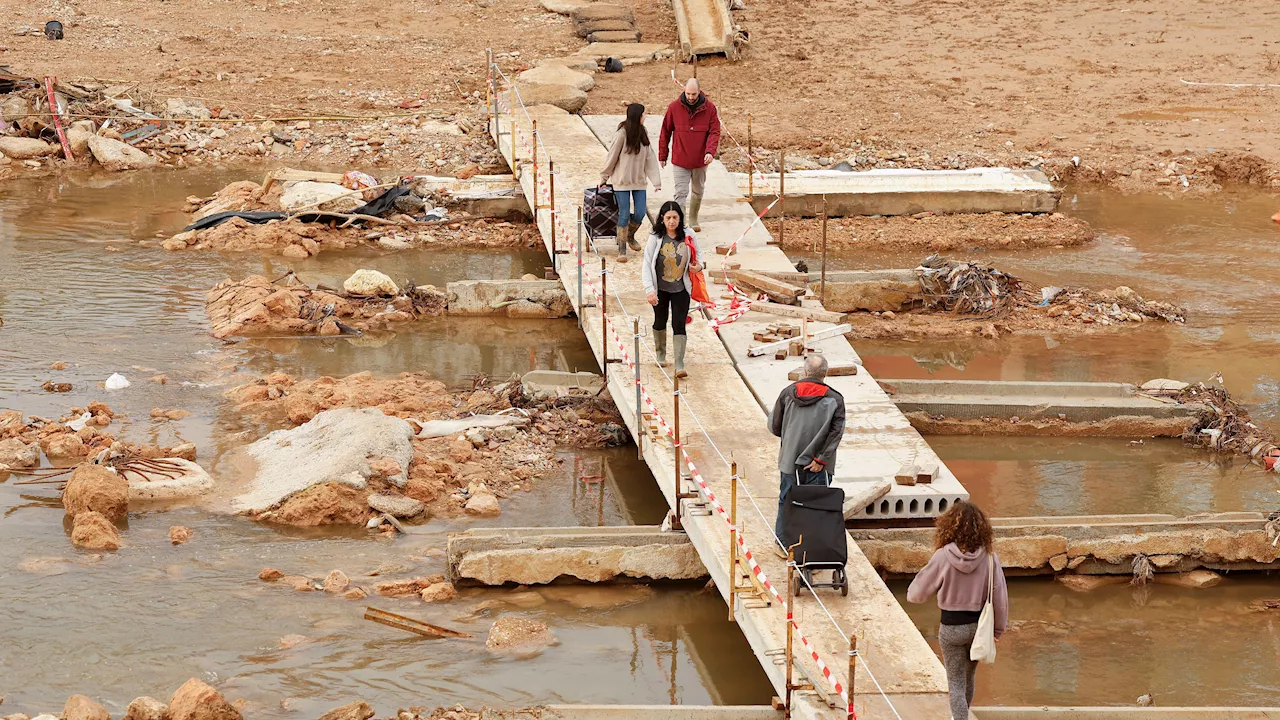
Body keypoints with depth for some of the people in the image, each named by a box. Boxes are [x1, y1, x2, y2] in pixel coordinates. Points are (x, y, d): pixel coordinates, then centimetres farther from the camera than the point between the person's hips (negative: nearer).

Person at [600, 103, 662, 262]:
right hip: (622, 182, -5)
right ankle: (622, 250, 6)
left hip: (639, 181, 5)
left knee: (640, 213, 2)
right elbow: (612, 157, -9)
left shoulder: (643, 134, 1)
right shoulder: (622, 134, -17)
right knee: (624, 214, -5)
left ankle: (630, 237, 32)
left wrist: (656, 180, -2)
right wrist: (604, 178, -1)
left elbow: (650, 158, 3)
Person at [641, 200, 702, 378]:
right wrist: (649, 289, -24)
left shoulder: (688, 235, -6)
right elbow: (647, 265, -15)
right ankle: (660, 353, 43)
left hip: (681, 289, 0)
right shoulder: (656, 238, -13)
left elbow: (698, 252, 13)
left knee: (679, 325, -7)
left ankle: (679, 365, -8)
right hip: (660, 289, 0)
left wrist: (699, 265, -10)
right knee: (660, 322, 18)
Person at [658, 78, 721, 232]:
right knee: (681, 193, -9)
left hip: (700, 161, 2)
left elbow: (714, 132, -7)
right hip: (680, 160, -2)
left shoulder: (709, 108, -7)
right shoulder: (674, 107, -8)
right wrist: (662, 155, 3)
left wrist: (710, 151, -23)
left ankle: (693, 220, 38)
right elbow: (665, 132, 1)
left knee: (698, 192, 19)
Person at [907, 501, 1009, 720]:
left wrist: (911, 593, 14)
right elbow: (1000, 597, -4)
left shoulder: (943, 557, -18)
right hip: (978, 626, 3)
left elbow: (918, 593, -10)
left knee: (956, 684, 7)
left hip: (951, 628, -3)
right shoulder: (989, 558, -12)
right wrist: (998, 628, 10)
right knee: (968, 679, 24)